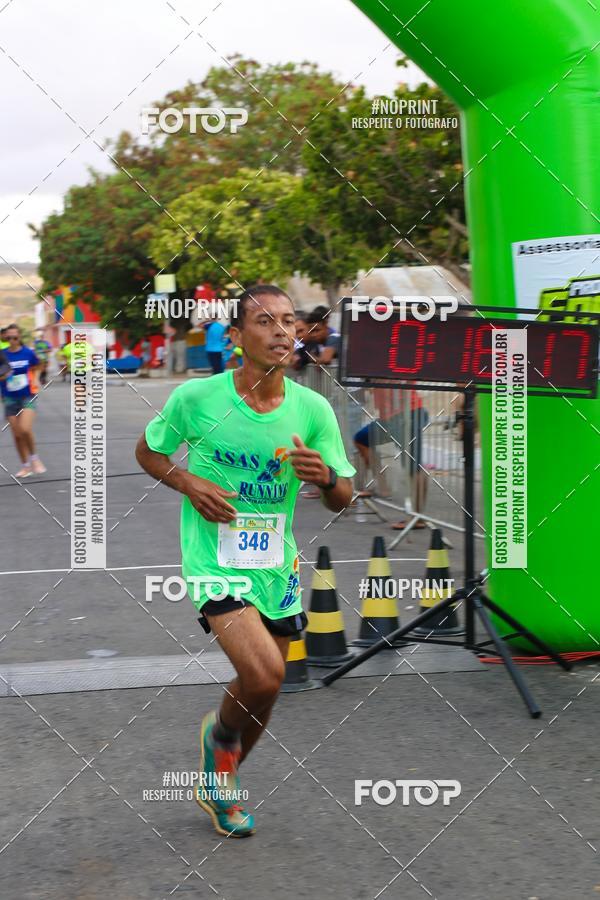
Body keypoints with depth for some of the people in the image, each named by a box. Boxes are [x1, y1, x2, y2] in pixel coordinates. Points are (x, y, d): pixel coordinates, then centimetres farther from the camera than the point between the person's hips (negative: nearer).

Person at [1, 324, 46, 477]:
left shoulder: (28, 353, -3)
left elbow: (35, 369, 13)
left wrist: (34, 381, -5)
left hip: (27, 397, -2)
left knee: (25, 429, -20)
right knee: (17, 434, 4)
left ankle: (34, 458, 5)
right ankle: (26, 466, 19)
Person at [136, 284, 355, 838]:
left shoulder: (313, 409, -4)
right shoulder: (196, 397, -11)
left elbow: (343, 501, 2)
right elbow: (148, 451, 6)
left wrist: (326, 477, -21)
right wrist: (190, 484, -13)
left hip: (277, 564, 4)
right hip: (215, 559, -4)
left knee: (264, 692, 13)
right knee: (264, 674, -23)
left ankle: (218, 784, 41)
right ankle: (220, 733, 12)